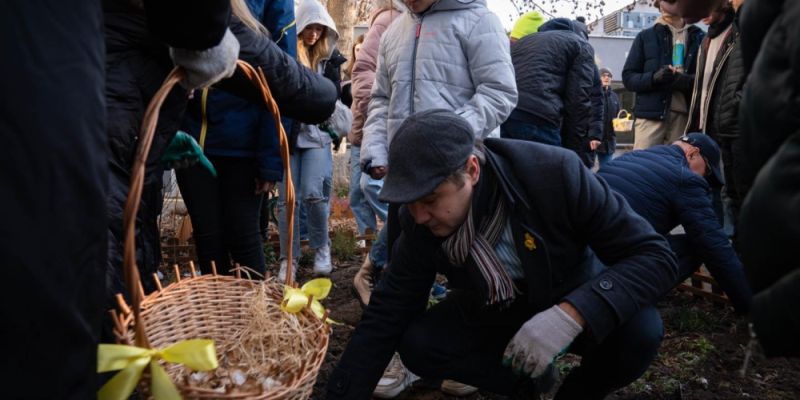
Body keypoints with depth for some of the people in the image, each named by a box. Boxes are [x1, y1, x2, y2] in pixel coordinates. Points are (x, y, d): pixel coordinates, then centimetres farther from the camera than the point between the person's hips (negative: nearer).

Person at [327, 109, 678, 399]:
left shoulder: (555, 173, -33)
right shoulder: (420, 221, -21)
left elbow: (656, 256, -30)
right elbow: (385, 314, -13)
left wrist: (571, 314, -45)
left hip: (574, 304, -2)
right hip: (490, 314, 3)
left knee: (639, 329, -32)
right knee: (417, 344, -21)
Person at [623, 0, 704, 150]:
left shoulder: (699, 38, 11)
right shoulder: (646, 36, 11)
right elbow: (628, 77, 7)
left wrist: (686, 81, -15)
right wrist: (654, 77, -12)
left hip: (684, 116, 1)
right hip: (650, 114, -1)